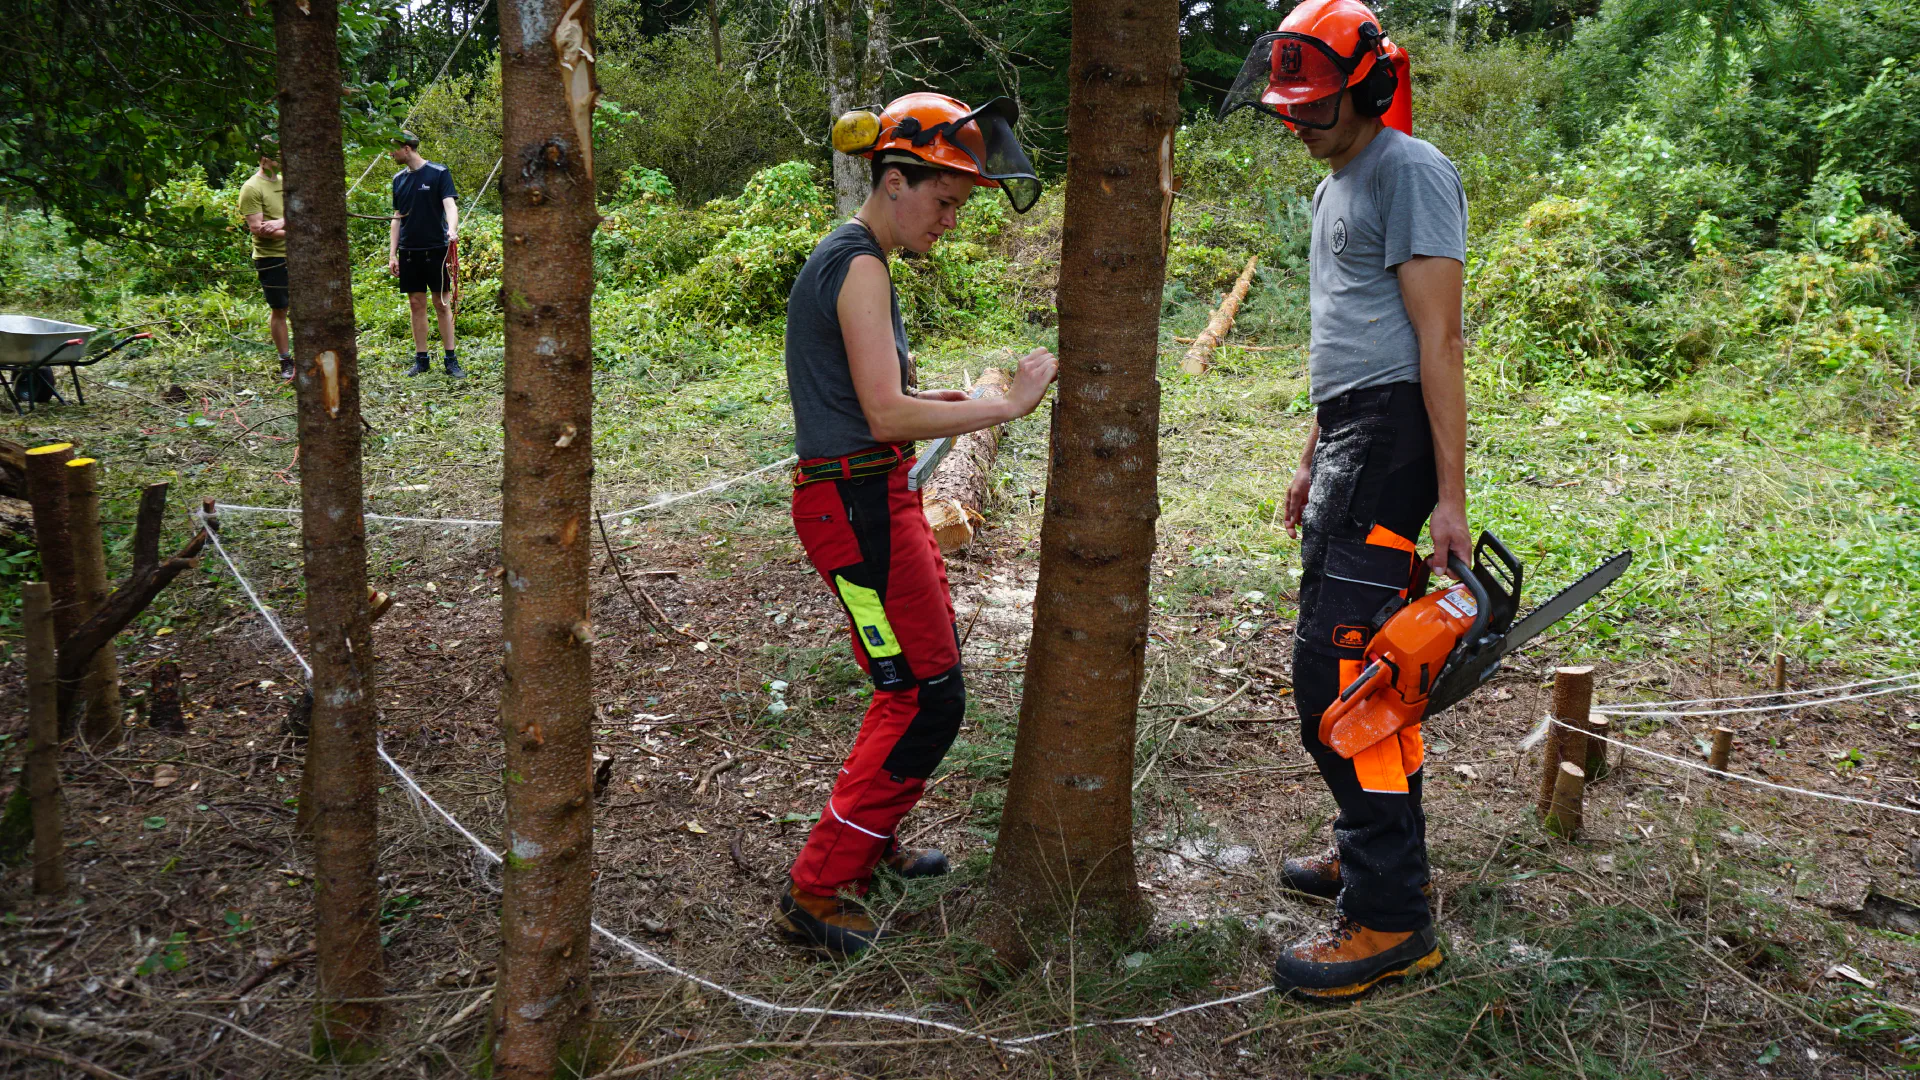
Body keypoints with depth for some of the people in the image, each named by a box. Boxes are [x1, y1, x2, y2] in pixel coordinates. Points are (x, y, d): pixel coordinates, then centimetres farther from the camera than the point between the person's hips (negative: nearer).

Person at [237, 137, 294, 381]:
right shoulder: (251, 188, -10)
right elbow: (257, 228, -17)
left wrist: (281, 222, -17)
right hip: (271, 258, -6)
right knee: (279, 310, 3)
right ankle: (286, 361, 13)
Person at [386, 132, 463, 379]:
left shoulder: (439, 173, -5)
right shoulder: (399, 179, 11)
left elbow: (450, 205, -15)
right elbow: (397, 218, 14)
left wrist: (452, 230, -35)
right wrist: (392, 254, 9)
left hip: (436, 249, -5)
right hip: (408, 251, 5)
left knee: (442, 304, -2)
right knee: (416, 305, 6)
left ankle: (451, 360, 2)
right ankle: (421, 360, 12)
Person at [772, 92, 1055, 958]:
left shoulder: (848, 259, 14)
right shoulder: (860, 267, -17)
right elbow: (886, 414, -23)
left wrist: (934, 402, 12)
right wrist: (1007, 406, -18)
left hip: (875, 496, 10)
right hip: (856, 504, -10)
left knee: (927, 680, 20)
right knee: (925, 698, -4)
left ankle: (870, 841, 36)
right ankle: (815, 893, 4)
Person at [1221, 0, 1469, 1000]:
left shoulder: (1410, 172, -9)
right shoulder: (1336, 187, 22)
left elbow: (1437, 338, -15)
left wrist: (1450, 497, -19)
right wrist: (1311, 462, 28)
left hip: (1393, 434, -10)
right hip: (1349, 435, 10)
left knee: (1338, 669, -14)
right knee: (1363, 664, 13)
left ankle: (1389, 917, -9)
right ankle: (1377, 851, 25)